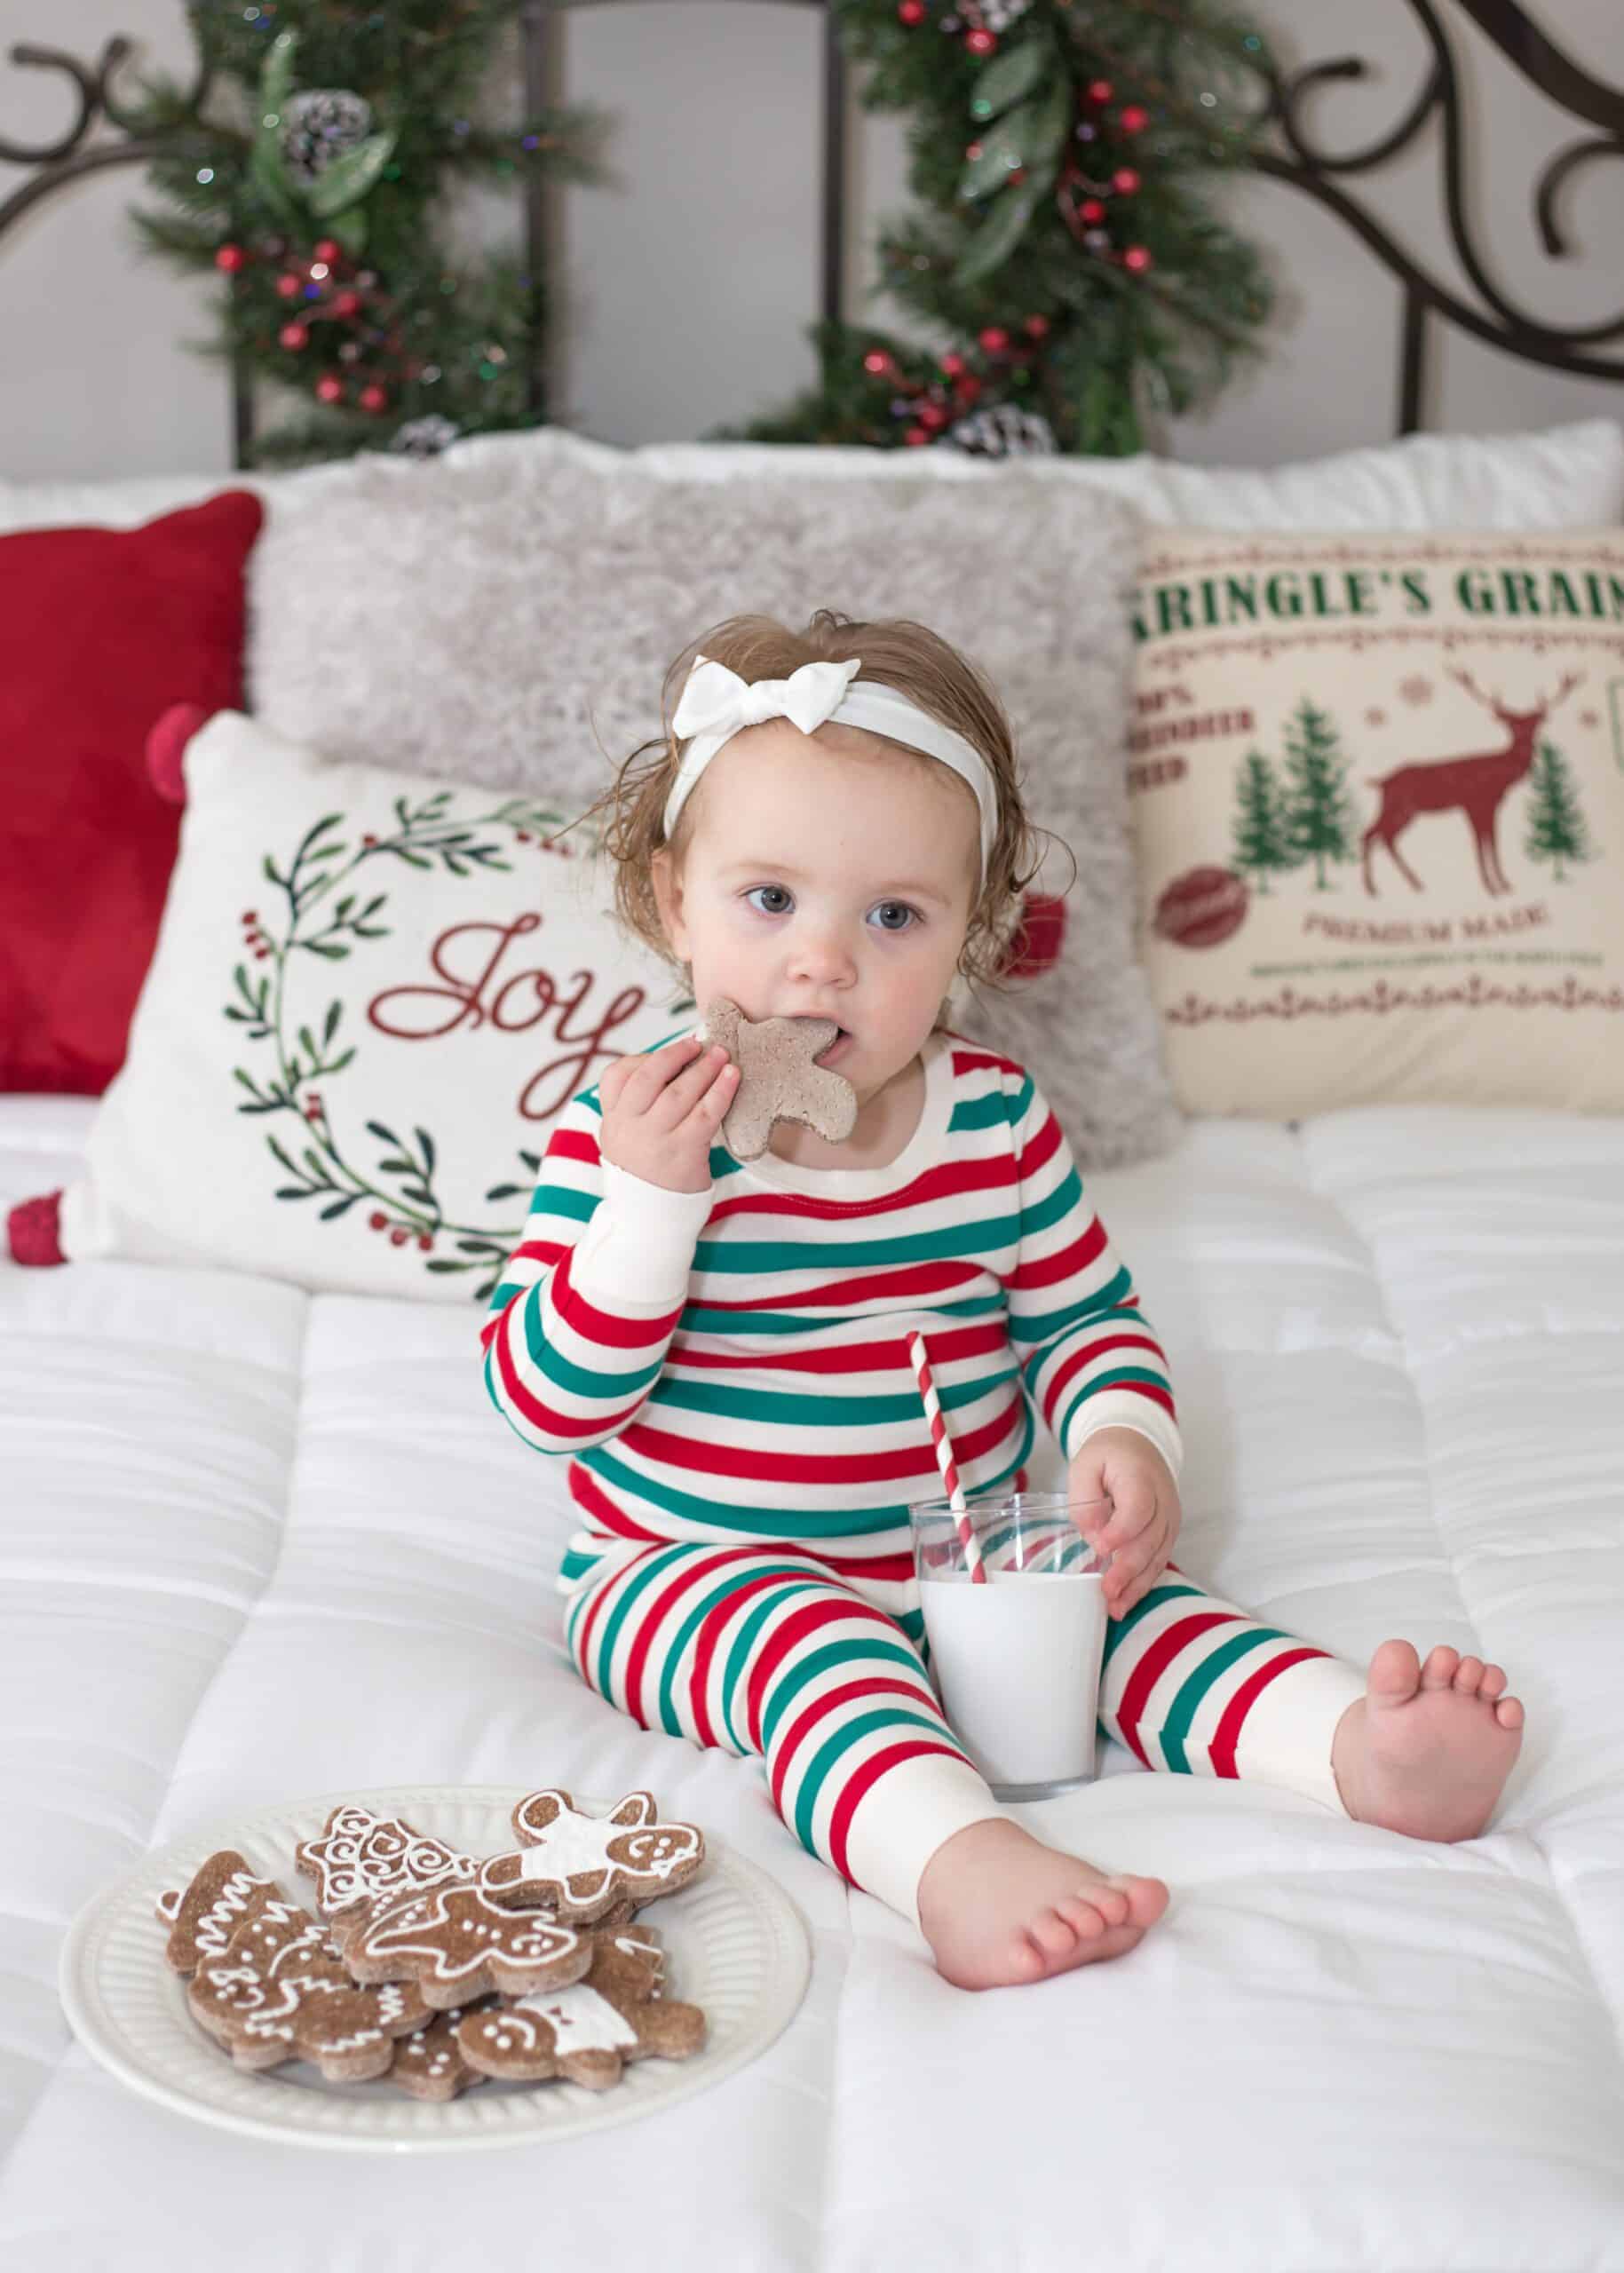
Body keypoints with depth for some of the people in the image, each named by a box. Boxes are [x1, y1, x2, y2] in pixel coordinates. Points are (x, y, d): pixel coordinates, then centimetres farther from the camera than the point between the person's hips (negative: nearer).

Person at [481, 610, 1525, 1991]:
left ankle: (1362, 1741, -33)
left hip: (961, 1565, 4)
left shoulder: (998, 1119, -1)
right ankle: (959, 1861, -55)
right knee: (805, 1639, -34)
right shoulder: (627, 1132, -11)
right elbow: (547, 1402, -15)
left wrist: (1121, 1438, -13)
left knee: (1128, 1594, -21)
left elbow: (1086, 1317, 9)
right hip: (687, 1582, -4)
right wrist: (646, 1198, -26)